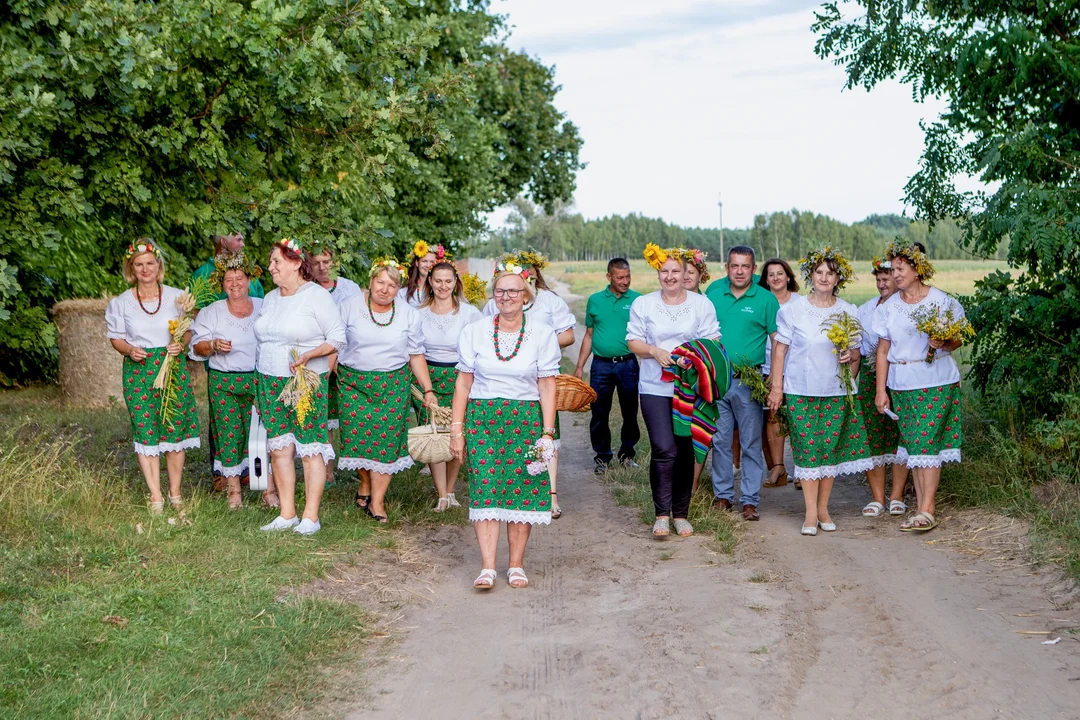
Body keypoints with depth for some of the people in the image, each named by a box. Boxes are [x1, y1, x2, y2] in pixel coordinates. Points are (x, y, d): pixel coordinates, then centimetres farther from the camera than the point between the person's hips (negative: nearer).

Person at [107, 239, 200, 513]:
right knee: (145, 431, -1)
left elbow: (189, 330, 9)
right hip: (139, 370, 0)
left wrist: (180, 344, -12)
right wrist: (130, 350, -12)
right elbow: (116, 337, 8)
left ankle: (175, 493, 14)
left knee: (176, 428, 0)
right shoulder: (121, 303, 3)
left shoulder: (177, 296, 3)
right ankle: (155, 496, 7)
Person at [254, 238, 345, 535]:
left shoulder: (317, 296, -7)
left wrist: (308, 355, -22)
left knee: (310, 447, -5)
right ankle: (287, 514, 10)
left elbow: (338, 338, -8)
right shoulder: (270, 298, 14)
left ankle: (311, 517, 0)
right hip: (270, 382, 6)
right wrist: (260, 377, 16)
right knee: (279, 446, 4)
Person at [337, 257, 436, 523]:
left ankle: (377, 500, 3)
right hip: (354, 381, -1)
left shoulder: (408, 314, 6)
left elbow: (416, 355, 9)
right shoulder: (349, 307, -1)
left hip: (393, 385, 1)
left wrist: (428, 390, 5)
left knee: (387, 439, -5)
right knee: (357, 435, -6)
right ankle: (365, 482, 23)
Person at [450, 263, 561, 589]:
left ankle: (516, 565, 9)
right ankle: (487, 567, -10)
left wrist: (547, 433, -5)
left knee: (522, 490, -2)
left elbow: (547, 386, 2)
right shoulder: (474, 331, 5)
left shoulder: (543, 334, 3)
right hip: (482, 416, 0)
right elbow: (464, 382, 7)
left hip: (526, 418, 0)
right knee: (484, 488, -9)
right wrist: (457, 428, 3)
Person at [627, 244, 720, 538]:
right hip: (655, 388, -1)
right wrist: (655, 351, -15)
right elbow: (633, 341, 4)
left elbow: (713, 340, 2)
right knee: (664, 449, -13)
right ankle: (661, 514, -3)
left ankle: (681, 514, 18)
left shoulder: (702, 304, 5)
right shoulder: (642, 304, 3)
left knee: (685, 451, 7)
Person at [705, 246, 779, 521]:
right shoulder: (713, 297, 9)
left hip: (749, 381, -3)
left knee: (751, 444, 1)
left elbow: (777, 342, 0)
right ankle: (722, 495, 18)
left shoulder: (766, 299, 0)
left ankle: (750, 500, 6)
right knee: (719, 440, 8)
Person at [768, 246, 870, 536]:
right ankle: (811, 512, 3)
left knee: (830, 448, 4)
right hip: (801, 391, -2)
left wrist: (852, 355, -10)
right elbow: (780, 349, 1)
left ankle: (823, 508, 16)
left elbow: (856, 351, 14)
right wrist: (776, 386, -3)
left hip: (836, 392, 2)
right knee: (807, 448, -3)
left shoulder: (848, 312, 6)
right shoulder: (793, 308, -1)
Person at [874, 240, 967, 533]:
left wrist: (943, 344, -19)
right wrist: (881, 390, 4)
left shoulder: (941, 301, -3)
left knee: (926, 444, -11)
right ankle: (920, 508, 12)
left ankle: (927, 511, -9)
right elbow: (883, 350, 8)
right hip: (902, 386, 4)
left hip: (937, 383, -4)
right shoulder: (888, 307, 6)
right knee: (912, 446, 5)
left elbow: (957, 339, 4)